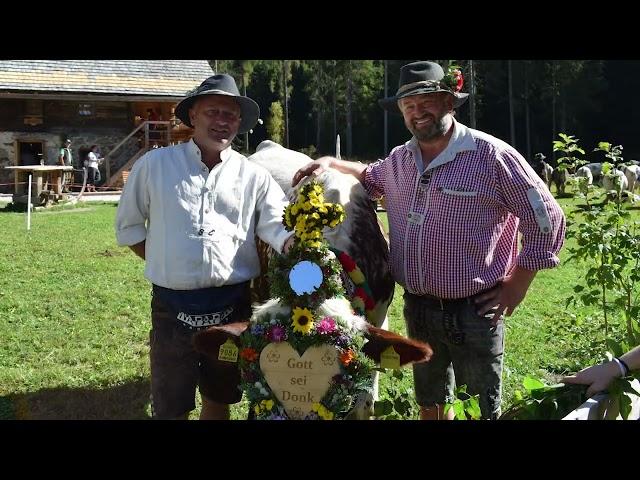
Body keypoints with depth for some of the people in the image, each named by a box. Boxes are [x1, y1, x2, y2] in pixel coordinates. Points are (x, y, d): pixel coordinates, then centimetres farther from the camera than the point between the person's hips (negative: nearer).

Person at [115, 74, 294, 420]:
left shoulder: (253, 175, 4)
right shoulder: (155, 164, 2)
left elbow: (277, 224, -6)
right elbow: (128, 225, 9)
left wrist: (295, 244, -28)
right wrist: (165, 263, 2)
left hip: (233, 305, 2)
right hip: (173, 305, -1)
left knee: (220, 397, 18)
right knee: (170, 407, 8)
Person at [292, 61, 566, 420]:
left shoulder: (492, 155, -12)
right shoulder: (398, 160, 7)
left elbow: (546, 218, -8)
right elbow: (371, 178, 32)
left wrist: (516, 288, -8)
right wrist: (331, 163, 13)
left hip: (473, 311, -6)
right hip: (417, 308, 6)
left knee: (484, 410, 5)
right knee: (430, 403, 20)